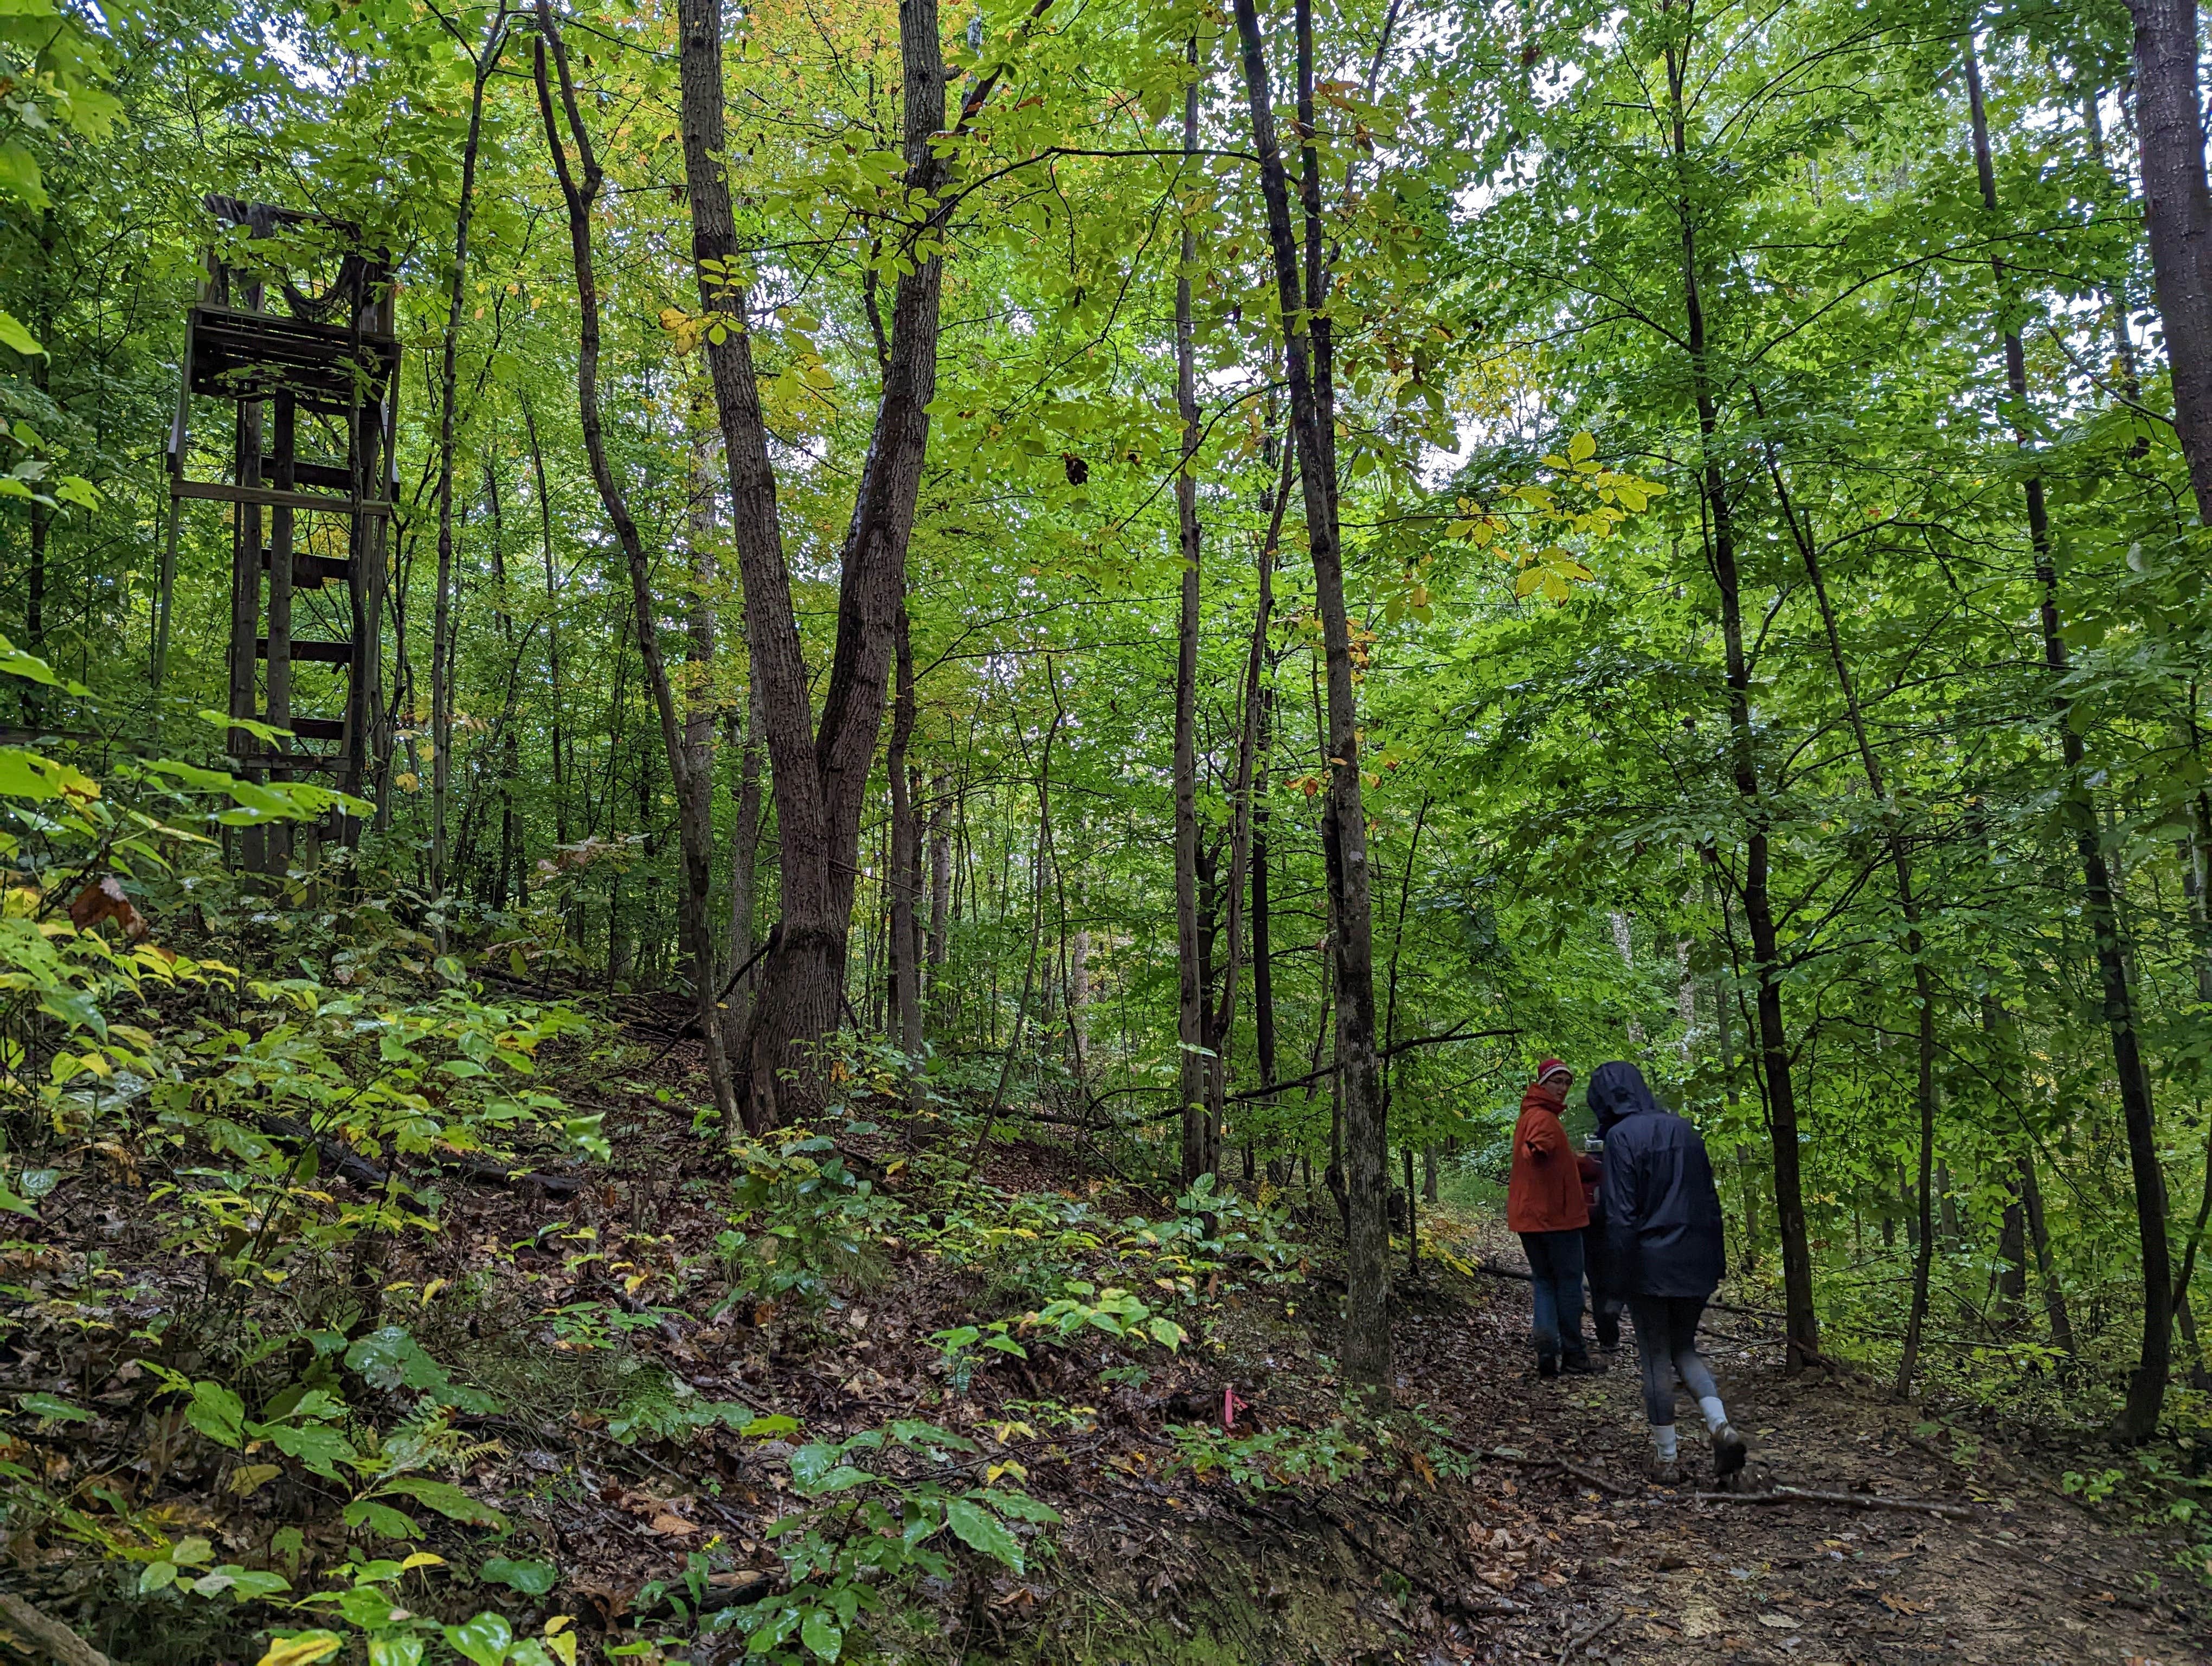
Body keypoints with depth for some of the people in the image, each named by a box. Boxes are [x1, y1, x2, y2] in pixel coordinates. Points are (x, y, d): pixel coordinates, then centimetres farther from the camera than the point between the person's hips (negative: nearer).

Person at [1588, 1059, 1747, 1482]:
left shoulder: (1621, 1137, -13)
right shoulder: (1684, 1130, 7)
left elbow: (1621, 1215, -16)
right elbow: (1710, 1201, 11)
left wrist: (1618, 1280, -10)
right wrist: (1714, 1264, 17)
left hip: (1650, 1266, -6)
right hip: (1695, 1264, 6)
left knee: (1656, 1359, 7)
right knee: (1684, 1349, 19)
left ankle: (1667, 1456, 14)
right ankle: (1720, 1424, -1)